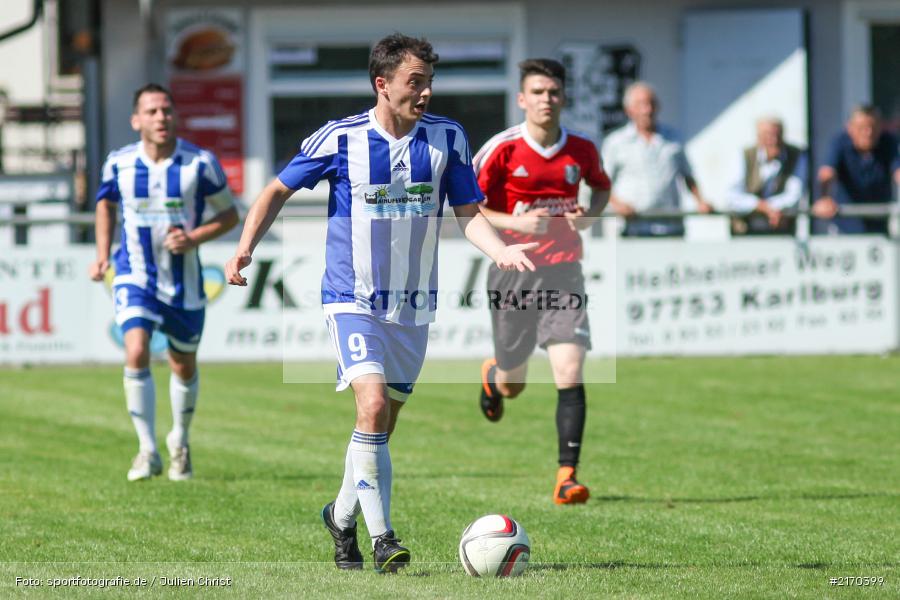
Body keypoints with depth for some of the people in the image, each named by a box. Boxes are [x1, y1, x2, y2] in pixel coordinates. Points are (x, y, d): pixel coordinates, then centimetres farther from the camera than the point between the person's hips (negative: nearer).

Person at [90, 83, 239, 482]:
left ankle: (179, 441, 40)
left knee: (184, 367, 14)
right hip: (135, 277, 0)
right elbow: (106, 202, 16)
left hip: (184, 281, 1)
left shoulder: (200, 163, -11)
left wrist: (195, 237, -18)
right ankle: (148, 452, -13)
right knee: (136, 354, -21)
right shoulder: (119, 163, -6)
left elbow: (229, 214, -1)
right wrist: (102, 254, 7)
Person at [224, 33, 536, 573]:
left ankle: (342, 515, 33)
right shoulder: (341, 139, -9)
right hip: (353, 300, -4)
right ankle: (382, 537, -17)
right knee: (373, 407, -22)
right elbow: (279, 190, 2)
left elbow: (468, 212, 3)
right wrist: (246, 246, -10)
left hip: (414, 305, 4)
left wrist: (501, 250, -17)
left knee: (383, 424, 10)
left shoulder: (448, 138, -2)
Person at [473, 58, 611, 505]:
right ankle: (493, 376, 51)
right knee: (512, 384, 11)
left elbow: (602, 186, 23)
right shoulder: (502, 149, -8)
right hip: (512, 271, -1)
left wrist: (590, 215, 0)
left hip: (563, 271, 1)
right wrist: (515, 222, -20)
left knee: (570, 370, -15)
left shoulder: (581, 150, 1)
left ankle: (567, 477, -12)